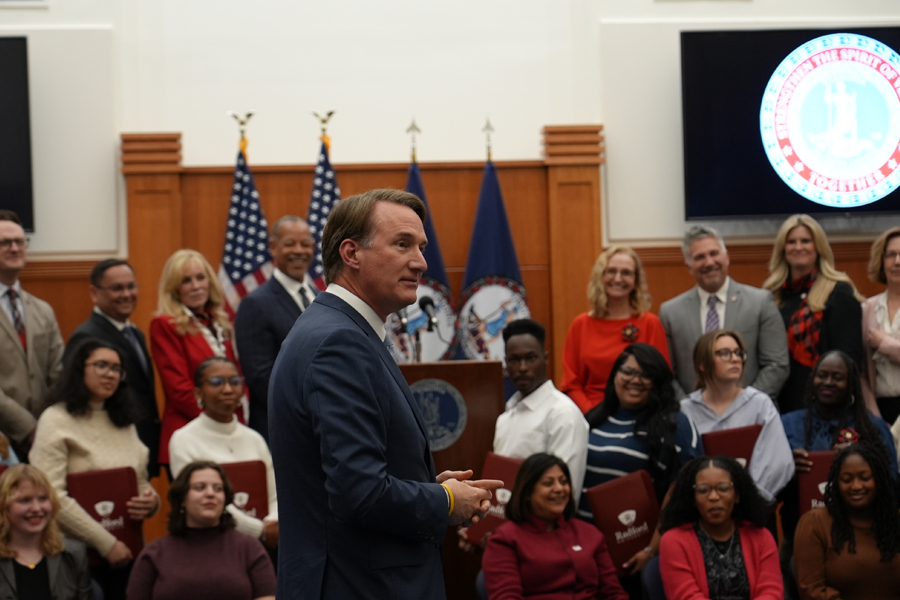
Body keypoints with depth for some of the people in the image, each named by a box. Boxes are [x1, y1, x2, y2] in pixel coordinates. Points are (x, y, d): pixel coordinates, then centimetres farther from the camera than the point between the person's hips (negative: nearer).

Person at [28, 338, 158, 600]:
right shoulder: (56, 420, -5)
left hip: (126, 553, 6)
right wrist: (106, 543, -16)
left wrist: (151, 502, -4)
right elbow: (52, 495, -15)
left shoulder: (125, 422, 16)